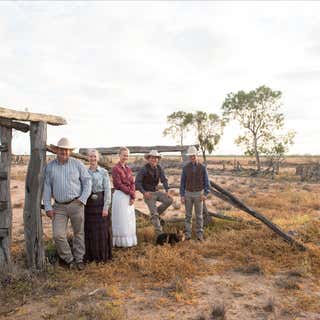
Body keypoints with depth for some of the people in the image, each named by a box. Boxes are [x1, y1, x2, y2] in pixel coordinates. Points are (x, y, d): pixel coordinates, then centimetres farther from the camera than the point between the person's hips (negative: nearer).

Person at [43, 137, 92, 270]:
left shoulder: (77, 164, 1)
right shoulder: (50, 166, 5)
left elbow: (87, 181, 2)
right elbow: (47, 187, 5)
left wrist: (83, 199, -7)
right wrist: (48, 207, -1)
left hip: (76, 204, -1)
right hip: (59, 207, 2)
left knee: (79, 233, 7)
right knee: (58, 235, -3)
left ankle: (79, 259, 23)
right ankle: (69, 259, 16)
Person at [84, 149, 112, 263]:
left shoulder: (103, 172, -2)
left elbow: (107, 190, -6)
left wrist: (106, 207, -11)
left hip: (100, 203, -3)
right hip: (88, 203, 3)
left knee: (102, 230, 3)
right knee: (89, 230, 8)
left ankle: (102, 255, 17)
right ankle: (90, 255, 21)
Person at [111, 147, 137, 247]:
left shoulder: (128, 169, 12)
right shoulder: (116, 168, -9)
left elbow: (132, 183, 6)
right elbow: (118, 184, -14)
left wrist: (133, 197, -6)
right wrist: (131, 192, -13)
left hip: (129, 197, 7)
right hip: (120, 196, -7)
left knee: (129, 219, 12)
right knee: (121, 219, 1)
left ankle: (128, 240, 23)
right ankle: (121, 241, 11)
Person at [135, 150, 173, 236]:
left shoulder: (159, 168, 0)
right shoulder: (144, 169, -17)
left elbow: (164, 180, -1)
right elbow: (137, 182, -15)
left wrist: (167, 191, -16)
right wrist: (144, 192, -26)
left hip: (156, 192, 5)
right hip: (148, 193, -5)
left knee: (169, 200, -15)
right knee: (154, 214, -11)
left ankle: (156, 213, 5)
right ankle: (159, 232, -1)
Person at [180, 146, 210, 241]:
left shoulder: (202, 167, -5)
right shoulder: (185, 168, -3)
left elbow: (206, 182, -2)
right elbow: (182, 182, 0)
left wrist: (205, 194, -15)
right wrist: (182, 196, -7)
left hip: (198, 194, -1)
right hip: (188, 194, 1)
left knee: (199, 215, 3)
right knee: (188, 215, 3)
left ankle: (199, 234, 14)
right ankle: (188, 234, 12)